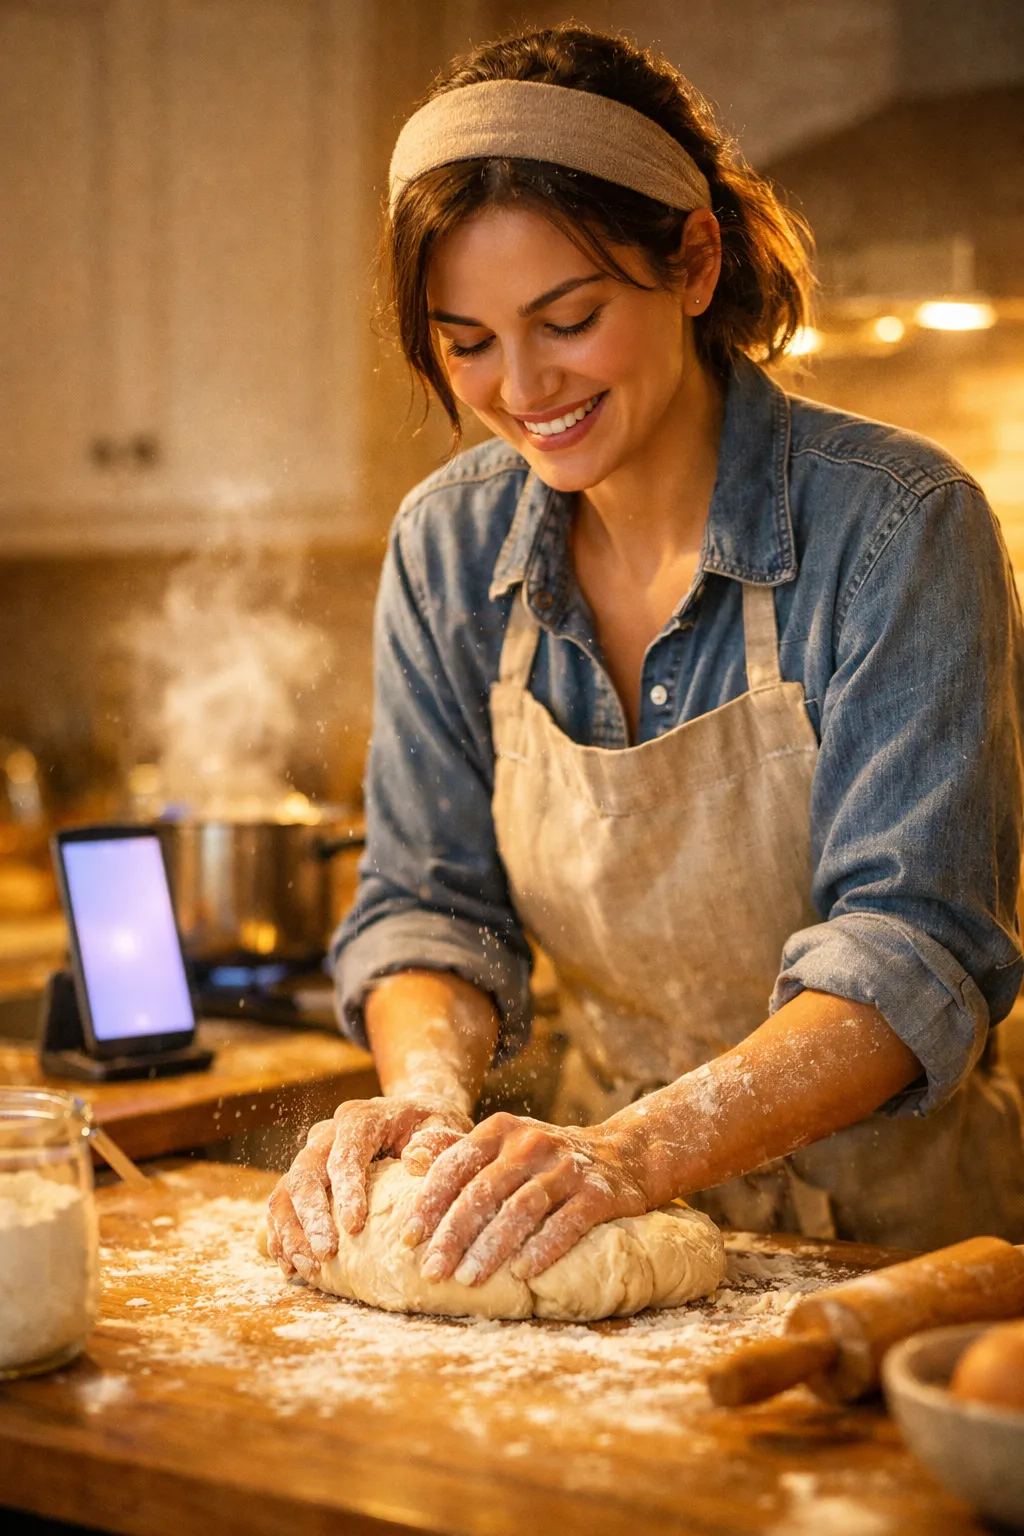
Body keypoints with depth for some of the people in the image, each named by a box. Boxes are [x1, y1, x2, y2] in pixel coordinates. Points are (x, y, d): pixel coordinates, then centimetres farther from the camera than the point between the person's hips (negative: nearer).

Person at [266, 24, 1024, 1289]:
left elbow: (915, 946, -20)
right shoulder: (449, 545, 0)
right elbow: (429, 896, 1)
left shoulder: (898, 523, -14)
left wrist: (638, 1149, -34)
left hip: (896, 1221, -4)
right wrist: (431, 1093, -20)